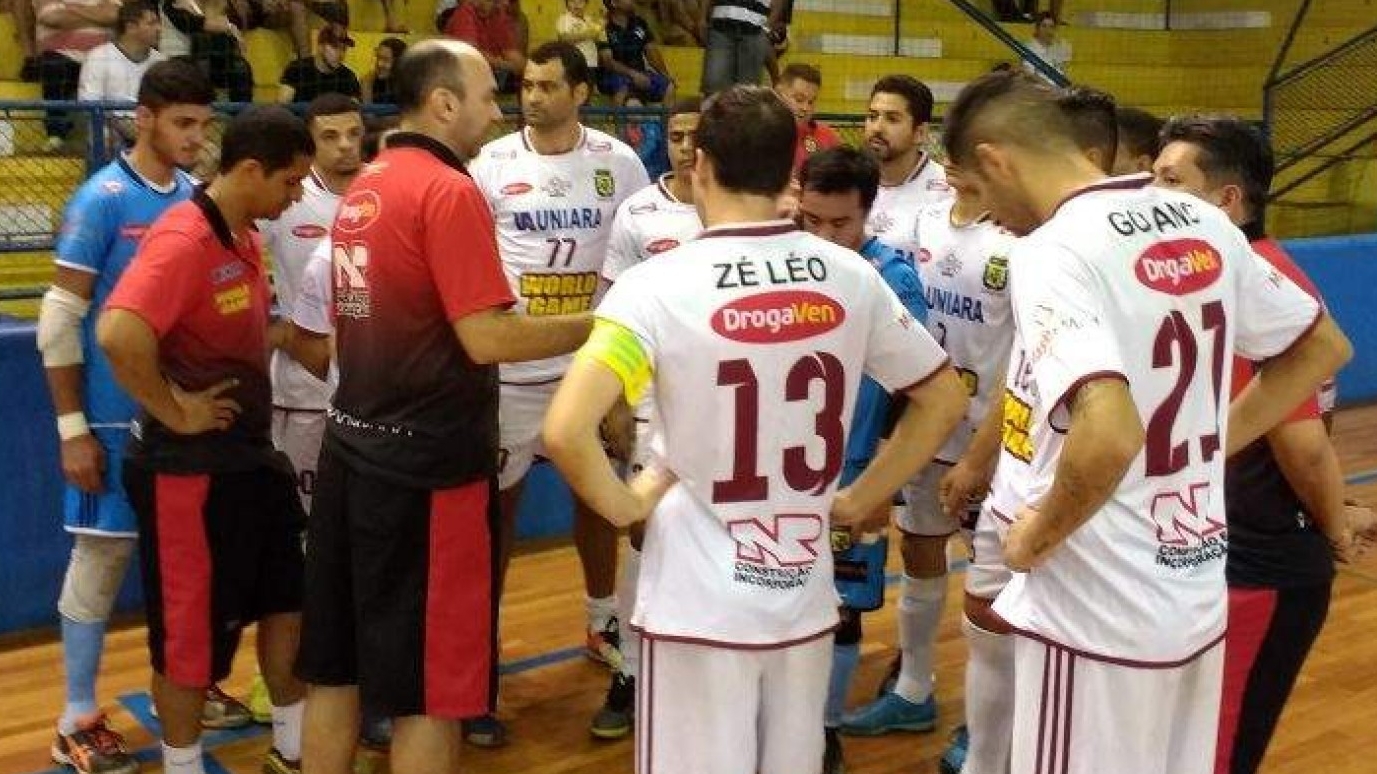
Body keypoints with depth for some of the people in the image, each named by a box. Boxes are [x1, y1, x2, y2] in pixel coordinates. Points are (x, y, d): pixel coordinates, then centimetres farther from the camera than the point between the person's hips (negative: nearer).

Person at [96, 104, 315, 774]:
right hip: (191, 465, -10)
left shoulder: (243, 237, 8)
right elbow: (119, 334, -36)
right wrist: (174, 412, -24)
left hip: (251, 453, 10)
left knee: (287, 597, 18)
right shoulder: (184, 240, -22)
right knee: (191, 631, 4)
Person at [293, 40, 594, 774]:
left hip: (353, 447, 9)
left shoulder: (362, 188, 12)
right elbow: (487, 338, -20)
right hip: (427, 464, -8)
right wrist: (603, 322, -11)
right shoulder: (449, 191, -15)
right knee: (429, 686, 3)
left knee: (334, 666, 16)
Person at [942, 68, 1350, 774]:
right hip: (1196, 601, 8)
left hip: (1098, 619, -7)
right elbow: (1324, 349, 15)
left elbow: (1110, 433, -34)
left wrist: (1037, 535, -17)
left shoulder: (1051, 250, -20)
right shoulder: (1204, 225, 3)